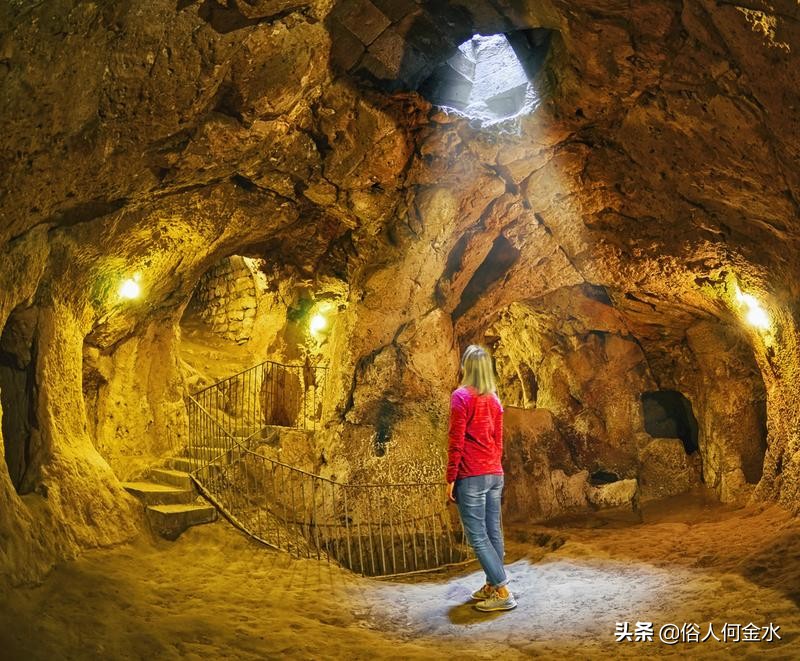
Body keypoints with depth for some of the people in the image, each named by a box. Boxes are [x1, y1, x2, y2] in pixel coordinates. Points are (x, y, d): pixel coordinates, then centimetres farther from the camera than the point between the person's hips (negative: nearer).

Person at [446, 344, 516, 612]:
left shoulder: (461, 396, -9)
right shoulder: (494, 399, 11)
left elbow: (456, 441, -12)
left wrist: (451, 478, -8)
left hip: (471, 476, -7)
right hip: (495, 475, 7)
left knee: (478, 536, -3)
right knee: (493, 533, 11)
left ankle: (502, 592, -5)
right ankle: (492, 585, 18)